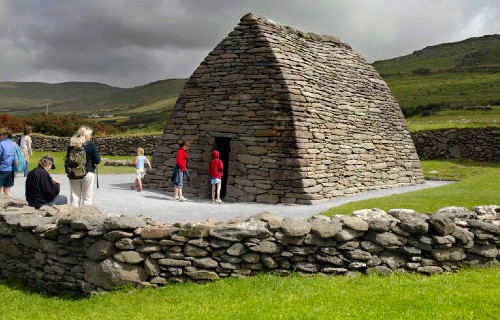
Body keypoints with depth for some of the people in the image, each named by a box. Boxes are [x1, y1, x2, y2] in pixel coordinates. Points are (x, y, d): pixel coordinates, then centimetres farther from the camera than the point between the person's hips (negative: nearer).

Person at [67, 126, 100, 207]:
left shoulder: (72, 145, 3)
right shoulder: (91, 145, -9)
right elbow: (97, 161, -8)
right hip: (88, 173, -3)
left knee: (74, 196, 11)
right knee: (87, 197, 5)